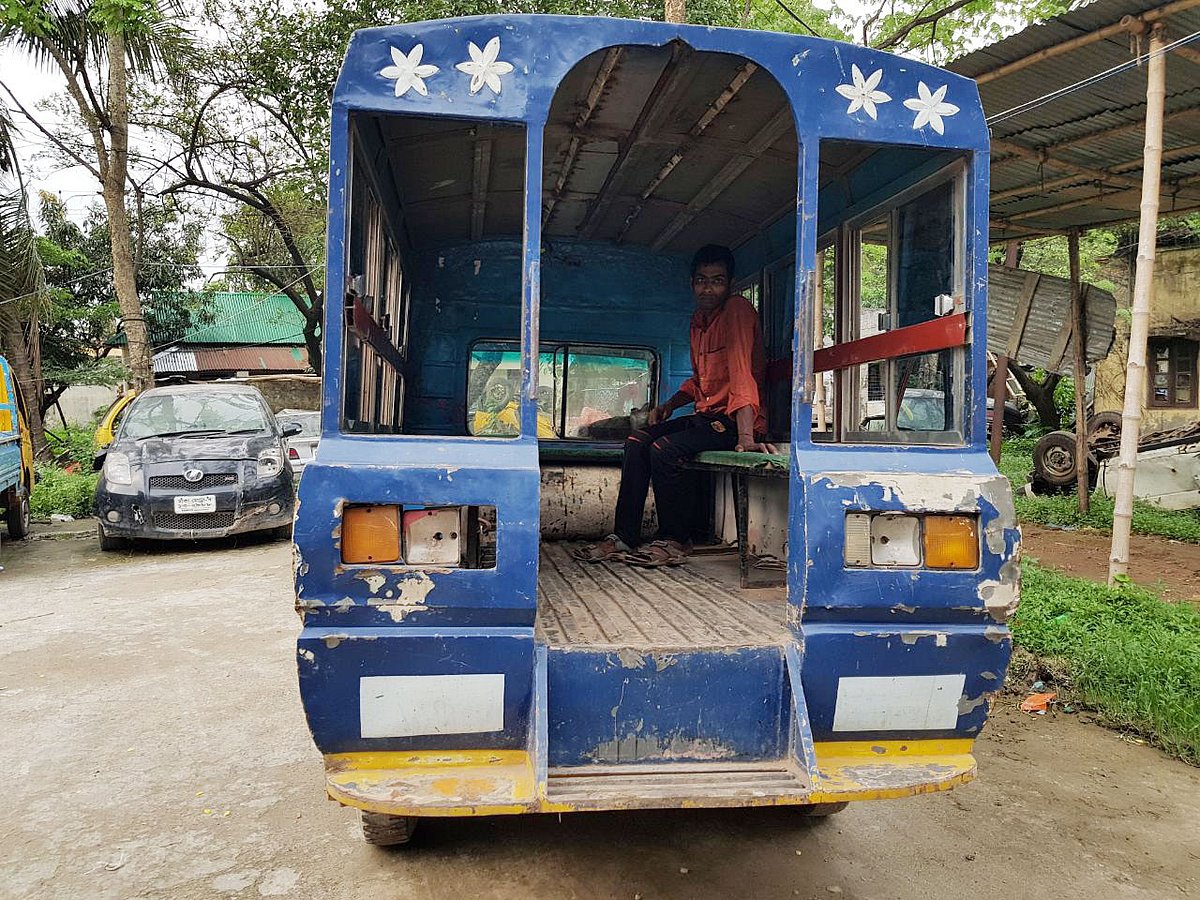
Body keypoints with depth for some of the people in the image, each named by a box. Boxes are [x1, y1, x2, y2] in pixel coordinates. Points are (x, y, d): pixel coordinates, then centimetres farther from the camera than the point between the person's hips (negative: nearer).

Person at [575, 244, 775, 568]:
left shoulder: (737, 309, -14)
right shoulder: (698, 319, 14)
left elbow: (741, 372, -26)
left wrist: (746, 437, -34)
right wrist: (669, 405, 7)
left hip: (736, 420, -9)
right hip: (706, 416, 9)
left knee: (664, 450, -25)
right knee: (637, 442, -4)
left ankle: (675, 541, -8)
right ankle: (624, 537, -2)